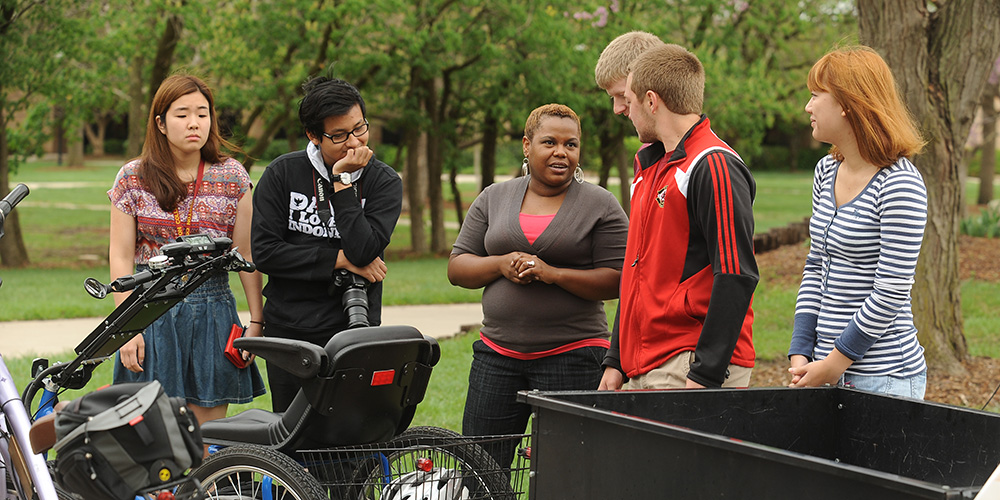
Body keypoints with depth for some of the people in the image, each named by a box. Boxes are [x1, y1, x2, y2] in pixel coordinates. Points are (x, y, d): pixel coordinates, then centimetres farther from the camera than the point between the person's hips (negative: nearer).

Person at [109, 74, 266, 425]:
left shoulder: (232, 176, 4)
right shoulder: (133, 178, 2)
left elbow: (247, 255, 4)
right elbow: (121, 257, 1)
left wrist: (255, 323, 0)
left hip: (212, 309, 1)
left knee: (208, 431, 0)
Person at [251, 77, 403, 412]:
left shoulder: (384, 182, -2)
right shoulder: (282, 174, 0)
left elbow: (363, 251, -16)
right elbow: (265, 251, -7)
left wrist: (342, 182, -17)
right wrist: (338, 260, -11)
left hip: (353, 334, -1)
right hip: (288, 331, 1)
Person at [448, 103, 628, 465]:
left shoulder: (601, 205, 0)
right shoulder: (494, 198, 11)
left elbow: (617, 280, -6)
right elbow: (457, 268, 10)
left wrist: (552, 273, -17)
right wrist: (500, 264, -9)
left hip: (573, 355, -3)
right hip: (497, 354, 4)